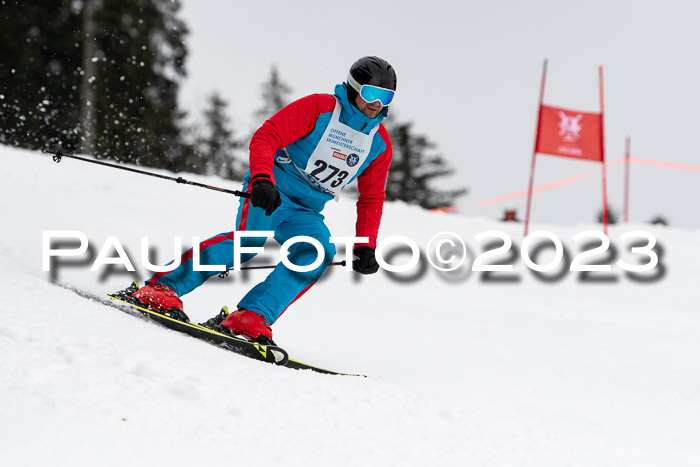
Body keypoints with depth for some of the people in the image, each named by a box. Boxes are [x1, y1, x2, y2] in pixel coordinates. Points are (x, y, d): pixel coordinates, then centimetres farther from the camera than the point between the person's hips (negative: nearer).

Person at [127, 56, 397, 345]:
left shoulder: (381, 144, 8)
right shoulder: (317, 108, -8)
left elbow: (372, 199, 17)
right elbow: (265, 138, -14)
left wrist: (365, 246, 5)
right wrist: (262, 179, -32)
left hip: (305, 213, 5)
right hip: (270, 190, -5)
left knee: (320, 250, -25)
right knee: (250, 237, -31)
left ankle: (249, 319, -31)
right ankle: (161, 288, -27)